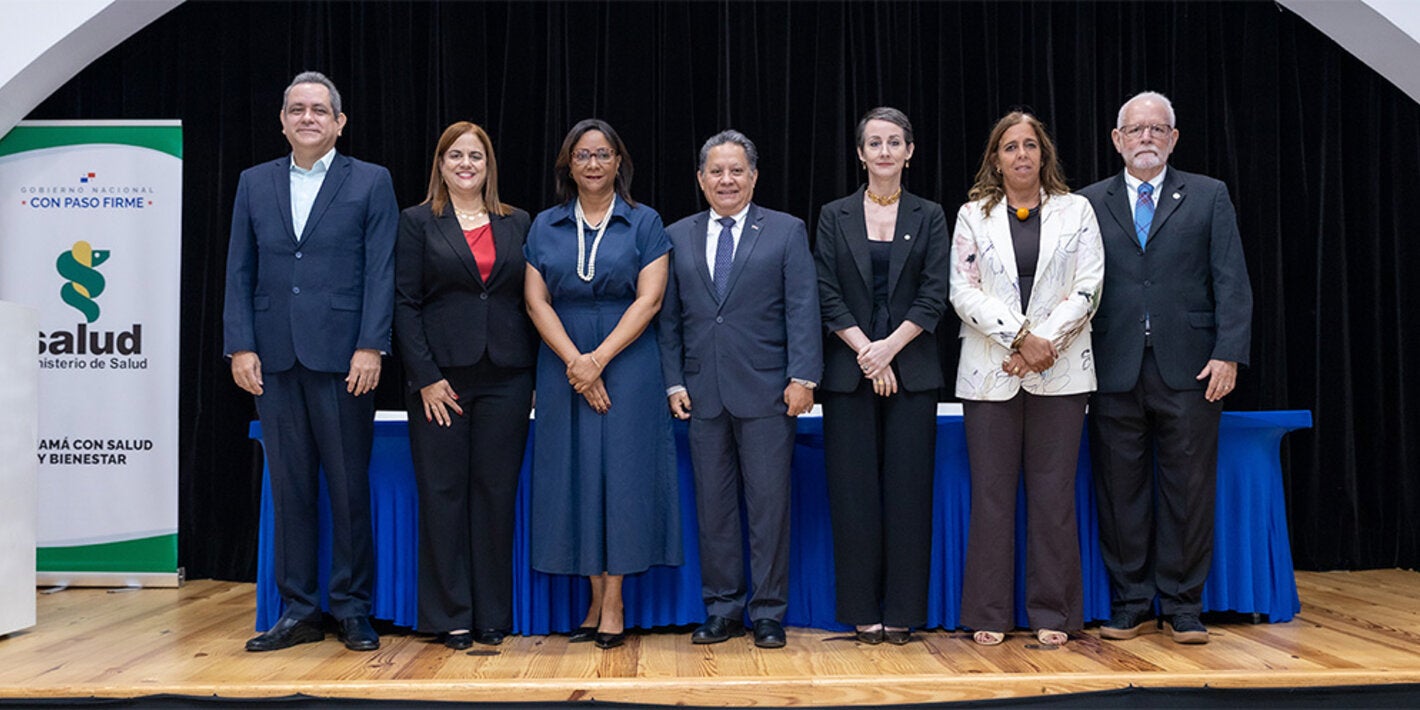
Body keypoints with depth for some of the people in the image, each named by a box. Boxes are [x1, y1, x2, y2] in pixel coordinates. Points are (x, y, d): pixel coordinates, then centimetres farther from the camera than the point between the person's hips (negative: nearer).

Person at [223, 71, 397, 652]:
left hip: (342, 359, -3)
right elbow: (239, 273, 10)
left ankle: (353, 610, 13)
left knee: (350, 489, 2)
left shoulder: (371, 182, 4)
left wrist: (370, 347, -11)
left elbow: (381, 273, -2)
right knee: (289, 490, 8)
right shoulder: (254, 184, 14)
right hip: (275, 361, 3)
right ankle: (299, 611, 17)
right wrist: (240, 347, 0)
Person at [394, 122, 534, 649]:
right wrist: (426, 377, -10)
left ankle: (492, 615, 14)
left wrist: (533, 376, 2)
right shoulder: (418, 222, 5)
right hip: (441, 377, -2)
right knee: (443, 492, 2)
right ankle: (451, 618, 11)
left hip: (505, 377, 2)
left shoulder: (517, 224, 12)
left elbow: (531, 303, 11)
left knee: (496, 492, 4)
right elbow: (405, 304, -1)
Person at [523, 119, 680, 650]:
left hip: (626, 364, -2)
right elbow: (536, 301, 2)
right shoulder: (545, 227, 10)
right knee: (576, 474, 3)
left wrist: (600, 358, -15)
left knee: (621, 471, -3)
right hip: (563, 367, 3)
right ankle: (596, 601, 12)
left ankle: (613, 604, 3)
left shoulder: (644, 223, 3)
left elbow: (649, 298, -6)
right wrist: (574, 360, -11)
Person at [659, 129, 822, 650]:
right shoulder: (678, 237, 12)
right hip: (703, 393, 3)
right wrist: (674, 382, 3)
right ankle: (722, 610, 18)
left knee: (769, 505, 1)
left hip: (766, 392, -2)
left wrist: (802, 377, -11)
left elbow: (802, 309, -1)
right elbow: (670, 318, 12)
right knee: (713, 506, 7)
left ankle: (768, 612, 12)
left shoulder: (787, 231, 6)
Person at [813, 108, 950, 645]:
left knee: (908, 489, 0)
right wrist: (865, 350, -10)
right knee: (854, 490, 1)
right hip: (848, 370, 0)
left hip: (910, 369, 0)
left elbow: (934, 294, -1)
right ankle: (863, 611, 9)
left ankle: (902, 611, 9)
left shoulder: (929, 217, 8)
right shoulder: (834, 217, 8)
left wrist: (889, 349, -12)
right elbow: (827, 294, 1)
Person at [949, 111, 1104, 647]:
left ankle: (1052, 614, 10)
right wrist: (1020, 337, -13)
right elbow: (964, 291, -1)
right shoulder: (973, 215, 9)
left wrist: (1045, 344, -12)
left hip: (1059, 371, 0)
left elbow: (1087, 287, 1)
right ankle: (989, 615, 9)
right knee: (992, 493, 1)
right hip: (990, 371, 0)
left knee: (1054, 493, 1)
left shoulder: (1076, 211, 10)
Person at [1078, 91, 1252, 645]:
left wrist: (1228, 354, -8)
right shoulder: (1090, 203, 10)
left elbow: (1232, 282, 3)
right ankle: (1131, 606, 16)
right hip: (1115, 371, 1)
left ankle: (1183, 608, 15)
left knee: (1189, 493, 3)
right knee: (1121, 492, 5)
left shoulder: (1209, 197, 9)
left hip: (1189, 370, 0)